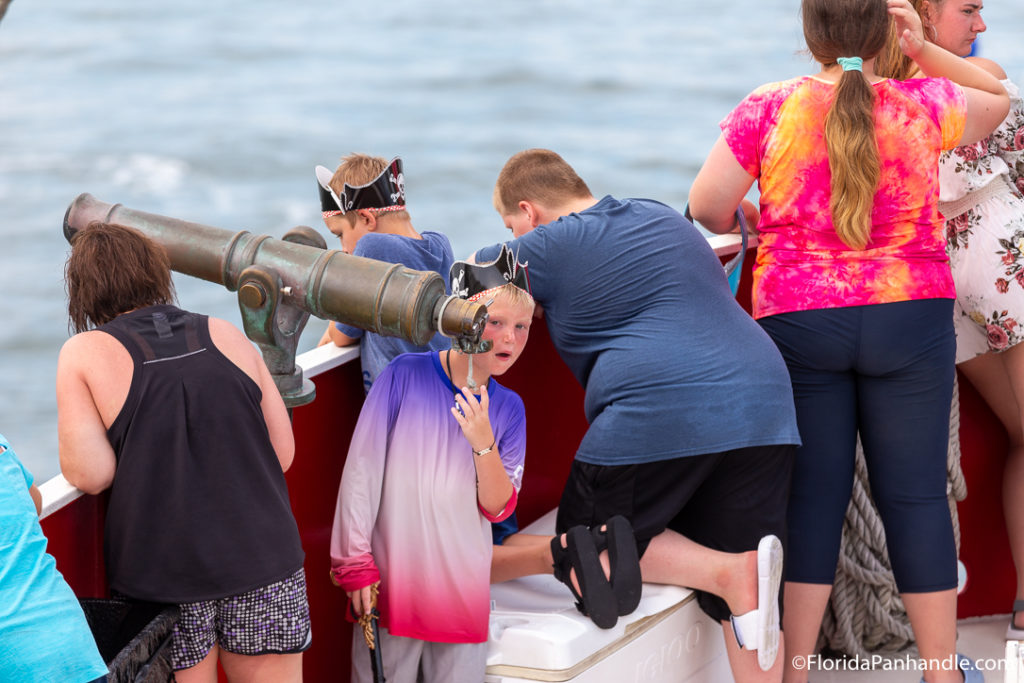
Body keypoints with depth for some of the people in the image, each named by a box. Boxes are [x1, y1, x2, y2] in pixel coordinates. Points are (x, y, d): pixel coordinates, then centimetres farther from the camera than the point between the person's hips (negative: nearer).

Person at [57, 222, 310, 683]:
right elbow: (283, 453, 6)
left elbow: (90, 475, -11)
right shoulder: (227, 335, 6)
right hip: (263, 561, 2)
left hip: (164, 576, -2)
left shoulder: (84, 354, -3)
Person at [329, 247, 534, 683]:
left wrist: (483, 444, -16)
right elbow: (361, 471, -6)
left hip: (463, 594, 3)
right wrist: (356, 564, -8)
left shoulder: (508, 409, 5)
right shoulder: (405, 375, -6)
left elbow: (498, 508, 0)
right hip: (389, 583, -3)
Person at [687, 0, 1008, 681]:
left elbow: (706, 206, -6)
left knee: (812, 496, 5)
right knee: (916, 495, 6)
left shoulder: (769, 109, -6)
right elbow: (998, 98, 19)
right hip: (909, 318, 0)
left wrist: (748, 232, 14)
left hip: (798, 323, 0)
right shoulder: (924, 107, -2)